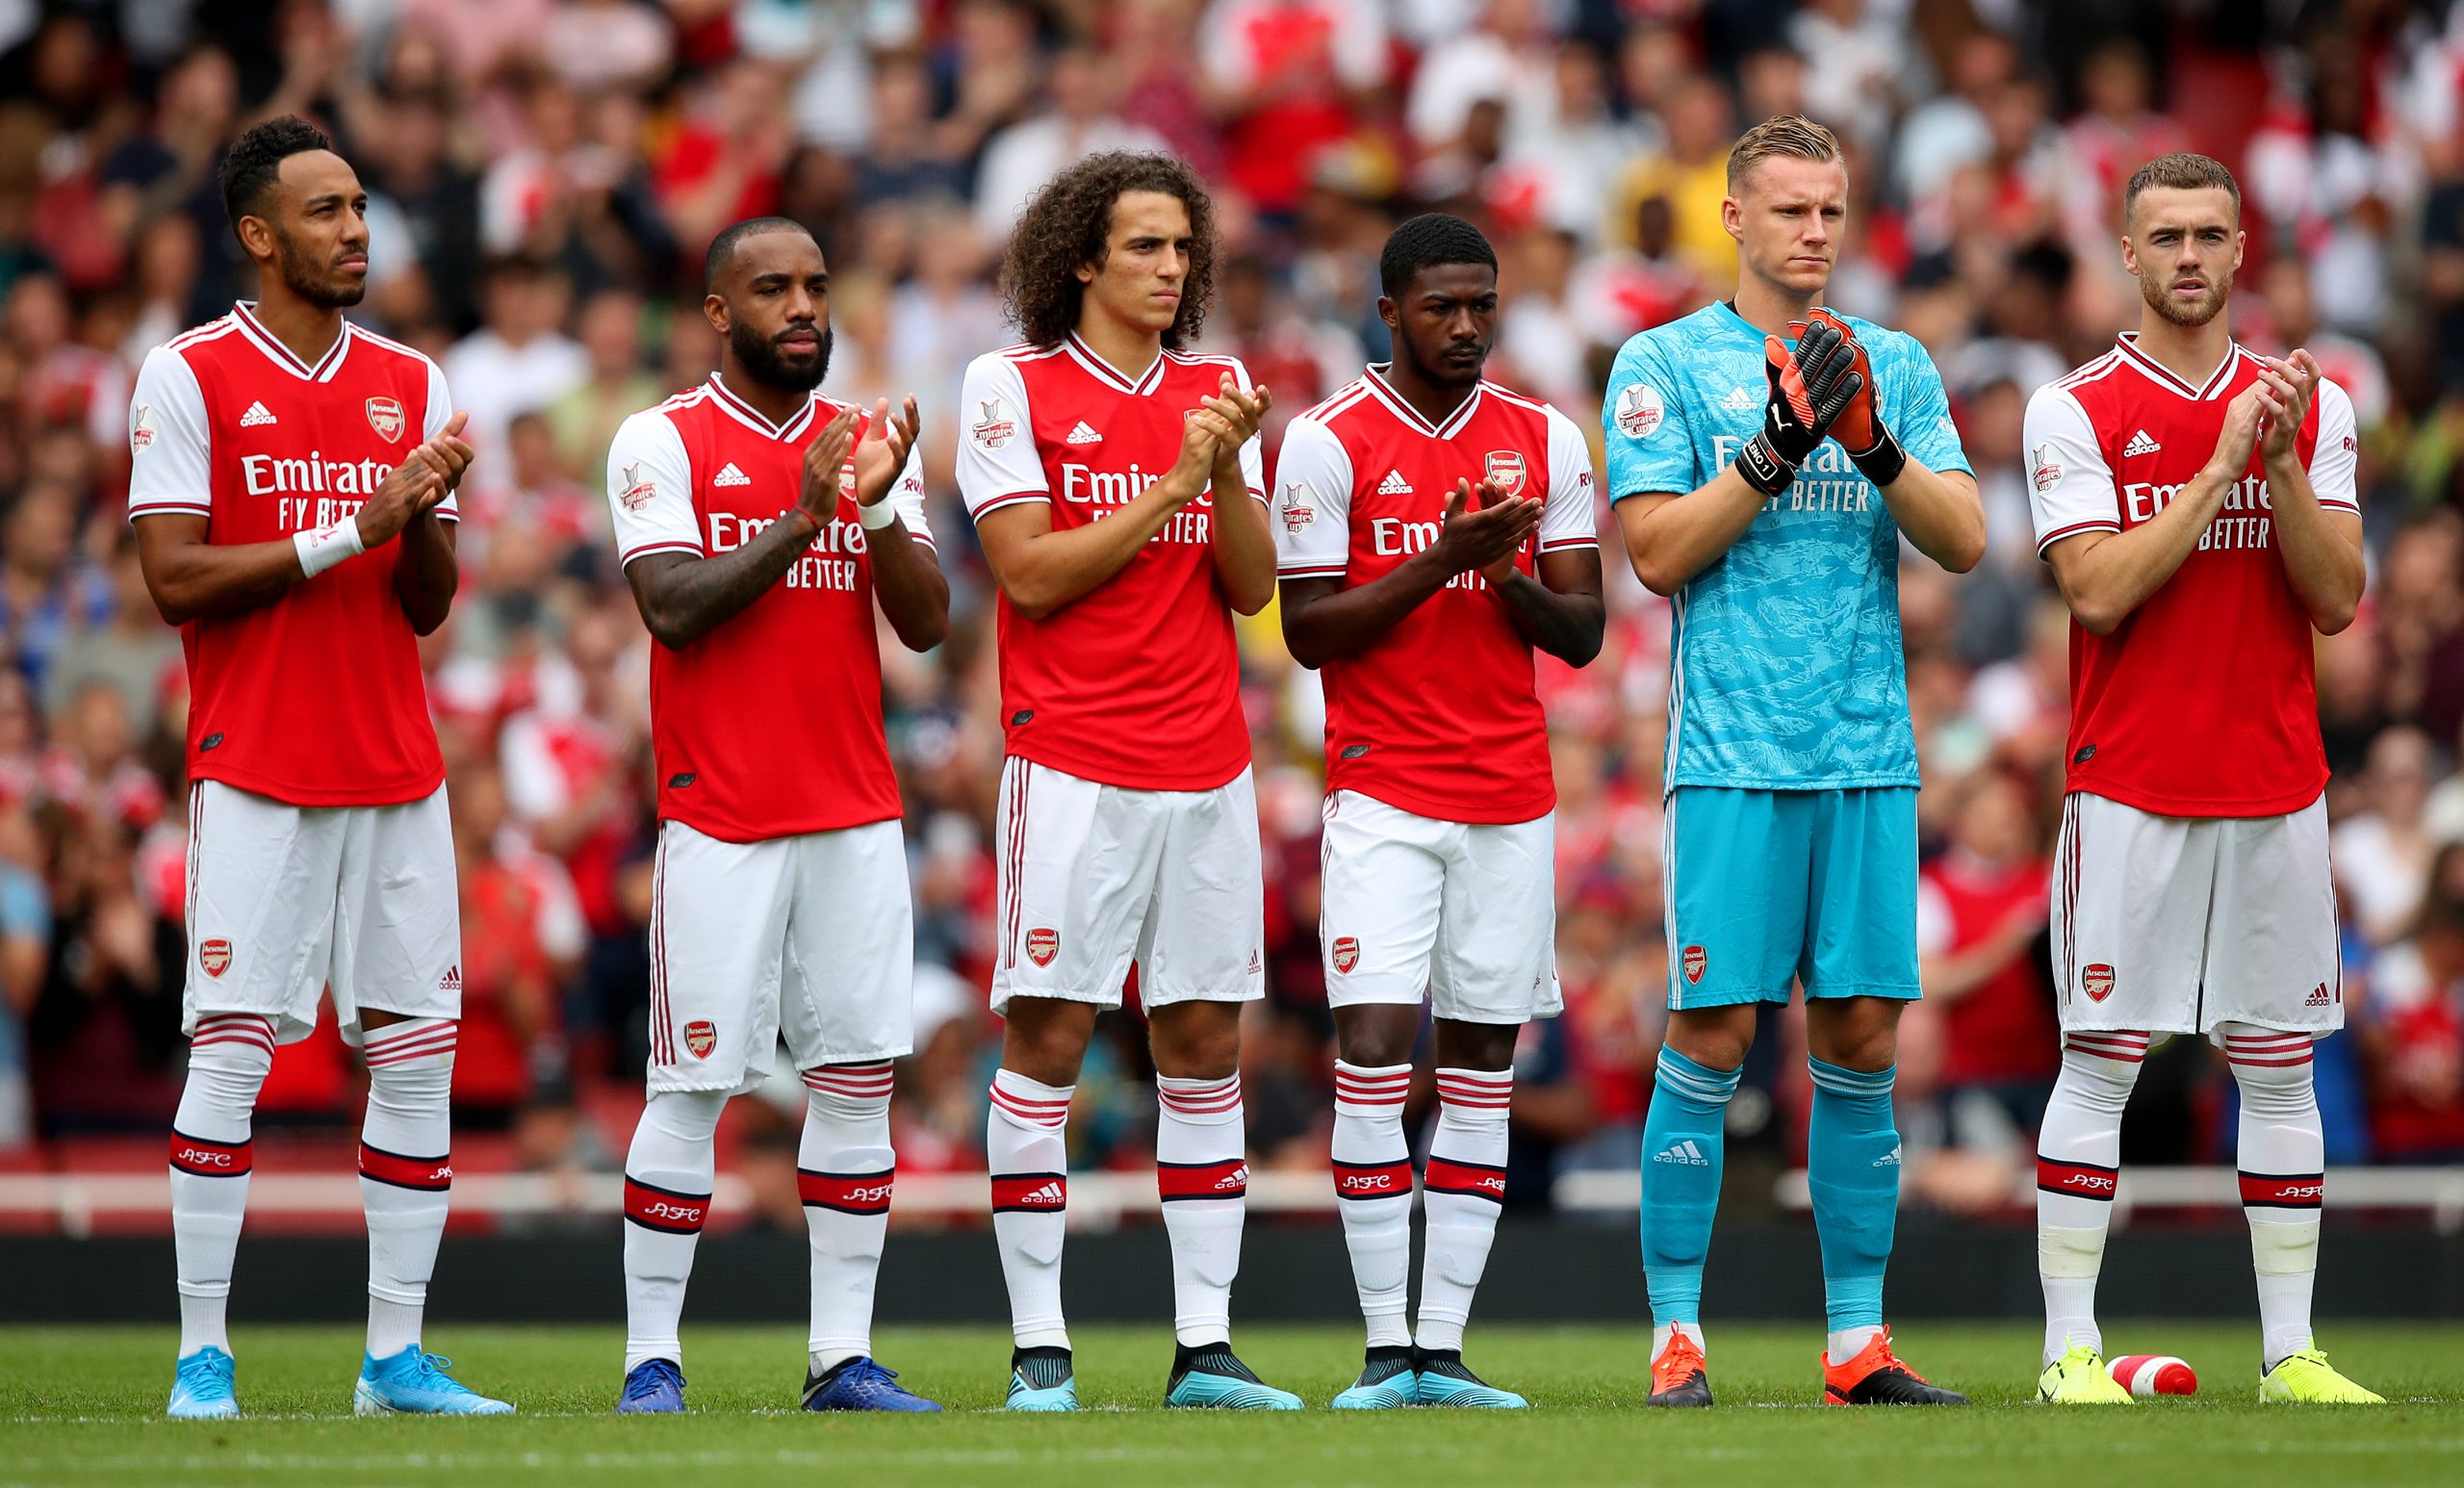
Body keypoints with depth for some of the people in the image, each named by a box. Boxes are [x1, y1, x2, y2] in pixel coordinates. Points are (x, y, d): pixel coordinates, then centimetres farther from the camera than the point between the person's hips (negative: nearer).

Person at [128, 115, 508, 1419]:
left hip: (397, 770, 5)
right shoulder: (189, 377, -2)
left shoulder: (409, 385, 12)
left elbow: (428, 605, 11)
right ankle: (203, 1352, -1)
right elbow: (177, 579, -10)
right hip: (255, 768, -5)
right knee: (231, 1052, -7)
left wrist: (424, 520, -10)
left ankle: (396, 1356, 6)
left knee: (418, 1054, 1)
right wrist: (347, 533, -14)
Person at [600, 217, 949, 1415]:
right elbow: (673, 610, -13)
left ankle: (844, 1356, 7)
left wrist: (879, 508, -13)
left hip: (857, 819, 4)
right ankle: (651, 1359, 2)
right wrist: (799, 521, -19)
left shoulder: (869, 443, 11)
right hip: (721, 821, -4)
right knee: (692, 1087, -4)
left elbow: (927, 625, 3)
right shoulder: (665, 443, -1)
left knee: (857, 1078, 3)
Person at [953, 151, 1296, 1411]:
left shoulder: (1215, 394, 12)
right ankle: (1038, 1351, -2)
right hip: (1072, 765, -4)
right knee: (1046, 1036, -6)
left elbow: (1251, 586, 7)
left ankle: (1205, 1347, 7)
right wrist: (1175, 483, -10)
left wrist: (1231, 468, -9)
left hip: (1208, 765, 4)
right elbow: (1031, 574, -8)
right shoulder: (1013, 387, 0)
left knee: (1205, 1039, 4)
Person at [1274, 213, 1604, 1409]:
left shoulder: (1545, 441, 8)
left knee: (1482, 1059, 2)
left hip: (1513, 795, 4)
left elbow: (1583, 632, 8)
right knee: (1373, 1046, -13)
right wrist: (1439, 560, -16)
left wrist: (1510, 576, -12)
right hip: (1385, 789, -4)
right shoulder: (1327, 443, -2)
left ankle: (1444, 1346, 4)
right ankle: (1386, 1348, -9)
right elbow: (1309, 632, -5)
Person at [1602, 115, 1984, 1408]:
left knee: (1861, 1040, 3)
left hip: (1870, 754, 3)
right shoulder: (1665, 364, 4)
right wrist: (1777, 450, -14)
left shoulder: (1896, 365, 13)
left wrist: (1874, 444, -12)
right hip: (1731, 754, -3)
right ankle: (1677, 1335, 0)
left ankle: (1857, 1339, 7)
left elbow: (1964, 542, 4)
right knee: (1713, 1034, -6)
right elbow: (1658, 551, -5)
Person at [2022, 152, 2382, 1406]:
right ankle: (2070, 1348, -1)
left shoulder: (2309, 406, 8)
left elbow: (2335, 600, 2)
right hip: (2128, 786, -3)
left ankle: (2291, 1349, 10)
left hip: (2277, 785, 3)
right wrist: (2221, 468, -15)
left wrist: (2283, 466, -12)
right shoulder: (2077, 410, -1)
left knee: (2279, 1067, 6)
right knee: (2099, 1062, -4)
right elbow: (2099, 591, -12)